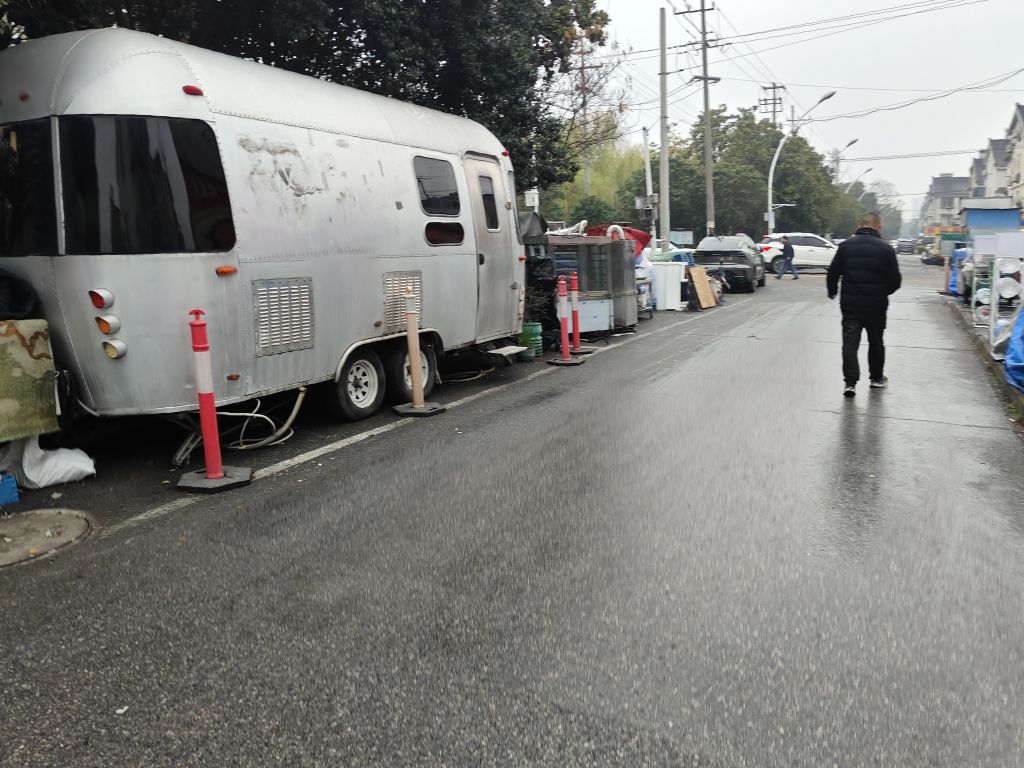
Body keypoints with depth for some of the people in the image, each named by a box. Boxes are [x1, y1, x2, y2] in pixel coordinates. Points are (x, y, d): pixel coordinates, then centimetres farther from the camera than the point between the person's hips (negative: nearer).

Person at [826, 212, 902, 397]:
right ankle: (877, 378, 29)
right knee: (876, 341, 16)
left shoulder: (846, 245, -1)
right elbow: (895, 280, -3)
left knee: (850, 342, -1)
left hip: (850, 304, 0)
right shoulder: (886, 248, -5)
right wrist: (884, 292, 18)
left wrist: (832, 291, 22)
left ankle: (850, 381, -12)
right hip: (876, 305, 0)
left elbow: (833, 273, 4)